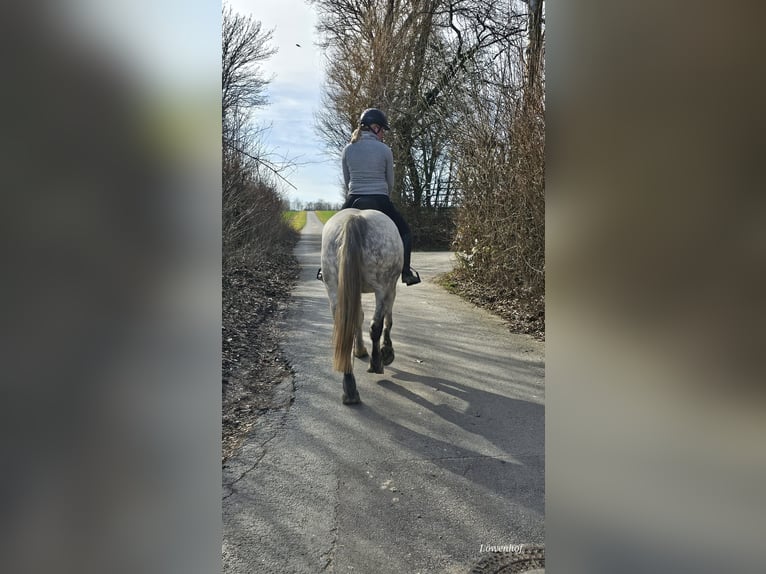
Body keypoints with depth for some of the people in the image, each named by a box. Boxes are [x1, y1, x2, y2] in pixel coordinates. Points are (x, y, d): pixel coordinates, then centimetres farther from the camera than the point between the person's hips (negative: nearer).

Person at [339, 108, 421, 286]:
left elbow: (347, 181, 10)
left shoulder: (347, 150, 4)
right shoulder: (385, 150, -3)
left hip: (353, 202, 2)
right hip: (380, 202, -2)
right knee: (404, 231, 18)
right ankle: (406, 272, 8)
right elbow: (390, 182, 5)